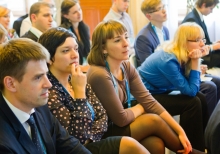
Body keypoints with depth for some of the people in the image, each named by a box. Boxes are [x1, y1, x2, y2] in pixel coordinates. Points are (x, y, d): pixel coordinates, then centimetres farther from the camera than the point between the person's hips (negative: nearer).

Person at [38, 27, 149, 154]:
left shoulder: (76, 80, 6)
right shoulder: (48, 91, -17)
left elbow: (102, 115, 8)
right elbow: (79, 137, -23)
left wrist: (89, 137, -11)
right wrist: (80, 90, -23)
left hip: (92, 143, 7)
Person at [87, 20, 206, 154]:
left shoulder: (126, 67, 0)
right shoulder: (99, 75, -25)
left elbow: (149, 101, -4)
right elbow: (121, 119, -20)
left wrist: (180, 131, -10)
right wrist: (140, 108, 1)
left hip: (120, 127, 6)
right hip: (103, 135, -6)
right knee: (153, 120, -18)